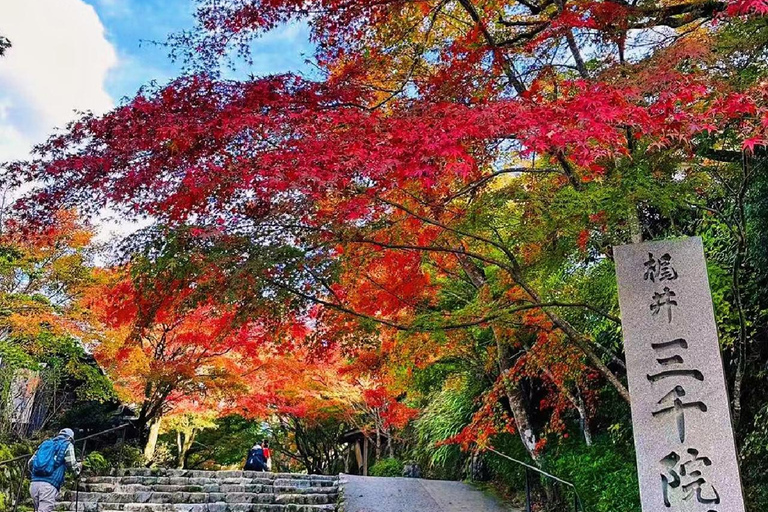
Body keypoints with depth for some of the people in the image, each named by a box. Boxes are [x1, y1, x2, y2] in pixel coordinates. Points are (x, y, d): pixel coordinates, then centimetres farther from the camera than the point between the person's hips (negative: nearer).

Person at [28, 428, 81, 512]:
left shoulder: (45, 443, 24)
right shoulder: (67, 445, 9)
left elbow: (31, 462, 24)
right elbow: (72, 465, 5)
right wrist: (78, 465, 27)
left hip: (34, 484, 6)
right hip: (49, 486, -6)